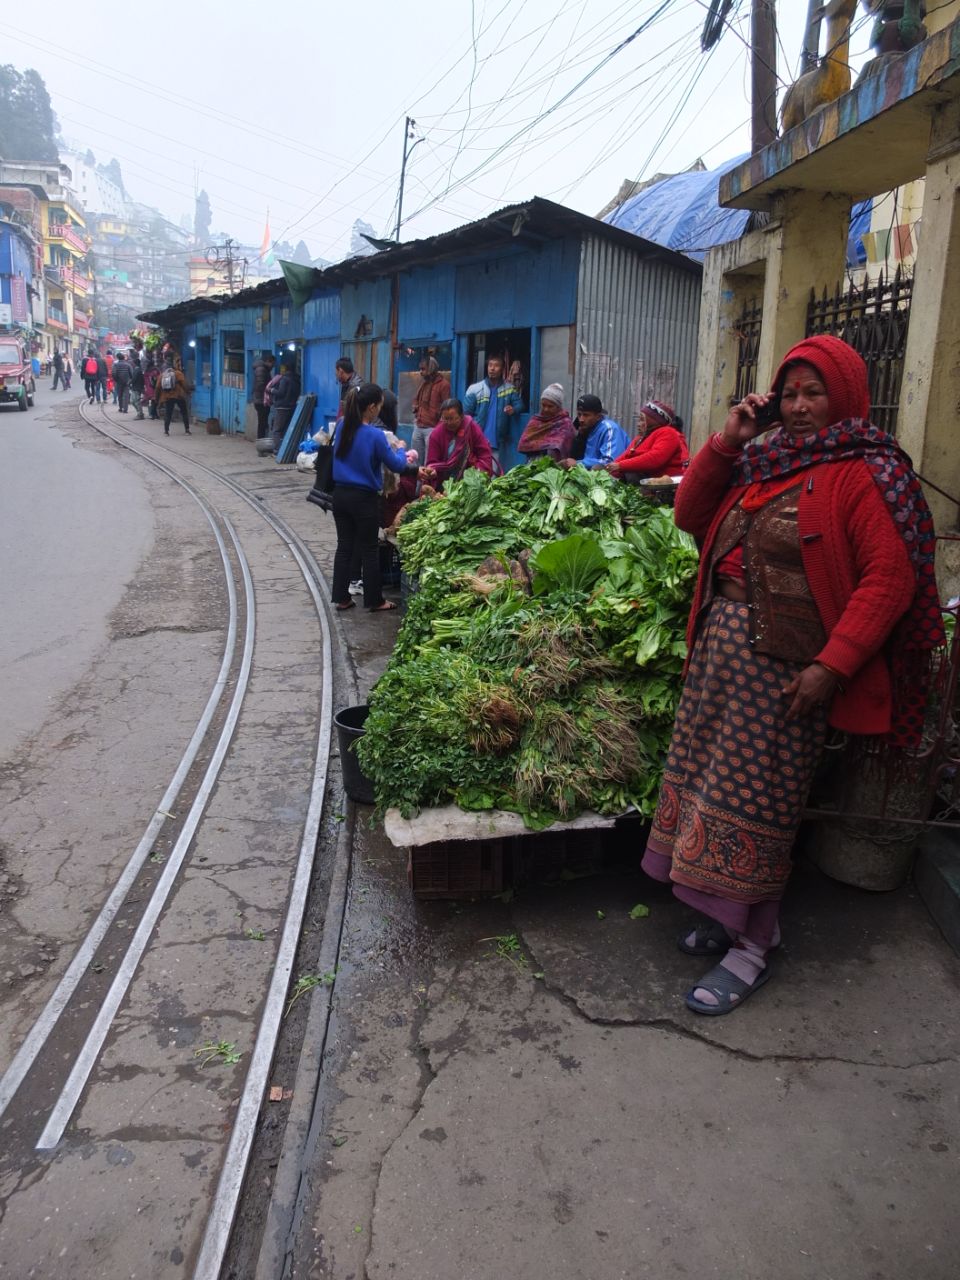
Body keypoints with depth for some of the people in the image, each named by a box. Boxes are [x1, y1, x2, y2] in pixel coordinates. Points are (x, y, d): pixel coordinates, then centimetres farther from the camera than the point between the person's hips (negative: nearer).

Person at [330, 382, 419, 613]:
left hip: (340, 495, 6)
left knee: (344, 546, 14)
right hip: (364, 499, -6)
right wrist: (401, 451, 13)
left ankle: (341, 598, 20)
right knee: (369, 550, 7)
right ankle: (374, 601, 17)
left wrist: (394, 453, 15)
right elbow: (397, 466, -9)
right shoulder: (375, 435, -19)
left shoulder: (342, 426, 0)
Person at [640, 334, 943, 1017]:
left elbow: (891, 578, -15)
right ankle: (731, 912, 31)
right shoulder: (764, 460, 12)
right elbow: (692, 515, 14)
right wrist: (727, 441, 2)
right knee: (717, 778, 13)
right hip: (723, 643, 7)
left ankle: (753, 947, 15)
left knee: (756, 799, -1)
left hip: (786, 663, -7)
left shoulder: (861, 473, -8)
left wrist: (831, 666, -20)